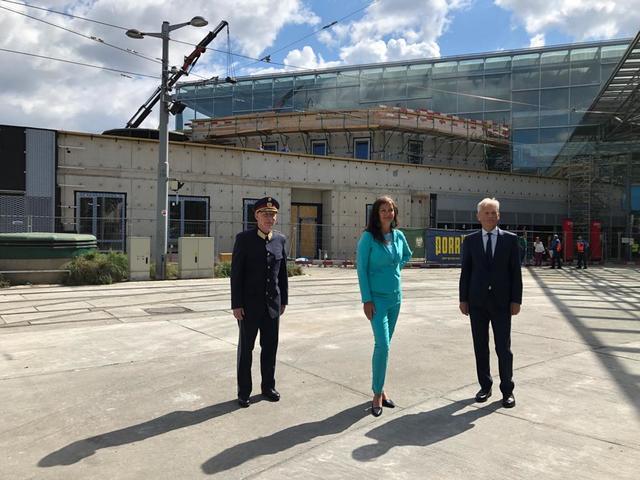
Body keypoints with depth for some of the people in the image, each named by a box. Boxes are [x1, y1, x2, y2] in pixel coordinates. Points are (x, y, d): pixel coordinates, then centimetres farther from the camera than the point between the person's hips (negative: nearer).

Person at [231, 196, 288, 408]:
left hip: (272, 304, 4)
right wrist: (236, 304, -12)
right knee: (245, 348, 8)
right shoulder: (244, 239, -8)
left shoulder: (281, 240, 4)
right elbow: (236, 273, -10)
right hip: (249, 304, -4)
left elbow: (283, 272, 9)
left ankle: (268, 386, 28)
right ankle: (243, 391, 21)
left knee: (270, 347, 12)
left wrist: (283, 300, 9)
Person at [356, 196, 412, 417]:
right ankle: (377, 394, 2)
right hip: (377, 297, -5)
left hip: (395, 297, 5)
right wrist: (366, 299, -14)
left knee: (384, 344, 13)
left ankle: (380, 388, 25)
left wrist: (394, 269, 11)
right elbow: (361, 269, -11)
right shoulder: (368, 237, -10)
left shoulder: (399, 235, 5)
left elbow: (407, 255, 26)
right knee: (382, 345, -11)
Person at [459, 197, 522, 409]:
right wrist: (463, 299, 1)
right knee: (480, 347, 9)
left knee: (503, 348, 2)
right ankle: (485, 386, 23)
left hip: (501, 302, -1)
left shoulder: (510, 239, 2)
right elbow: (465, 271, 5)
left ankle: (507, 390, 16)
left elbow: (516, 272, 0)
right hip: (477, 302, 2)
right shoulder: (470, 240, 5)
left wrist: (516, 300, -5)